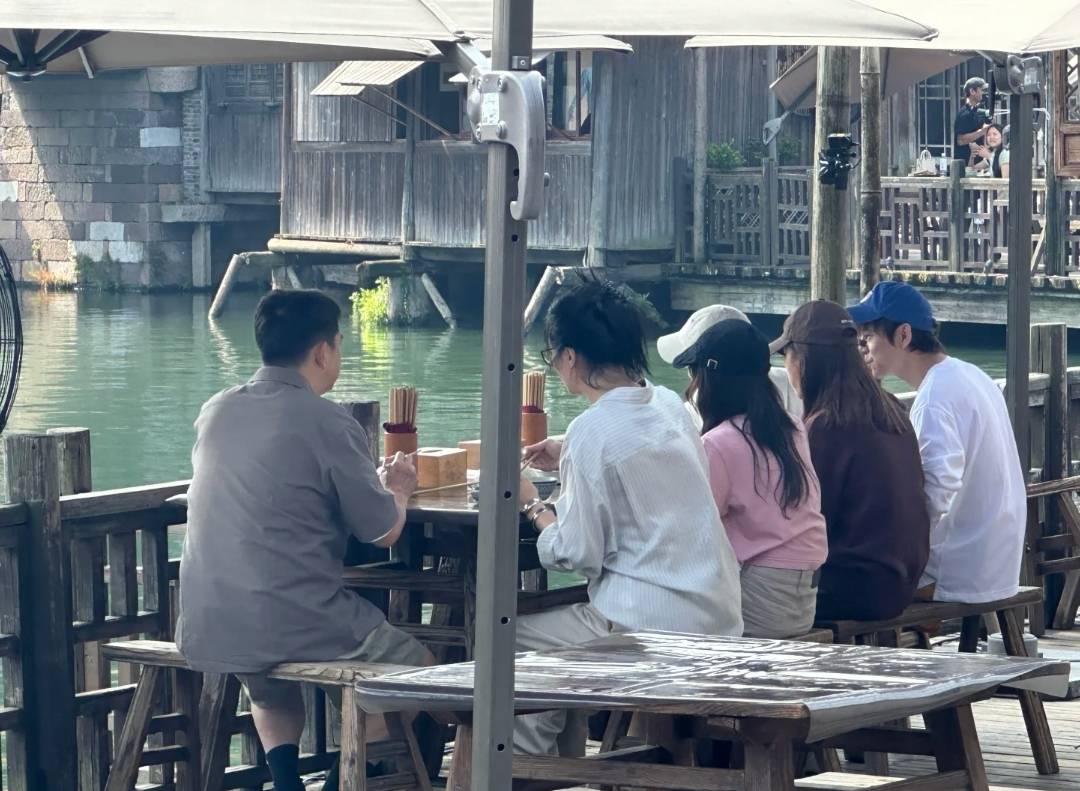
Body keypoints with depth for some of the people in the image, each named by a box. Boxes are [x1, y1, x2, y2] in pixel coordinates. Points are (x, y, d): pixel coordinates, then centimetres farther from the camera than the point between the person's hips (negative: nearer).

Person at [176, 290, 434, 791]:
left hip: (204, 633, 6)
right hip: (295, 630, -6)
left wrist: (372, 481, 31)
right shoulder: (327, 424, -11)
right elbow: (384, 532, -4)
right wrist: (396, 491, 19)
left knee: (271, 689, 39)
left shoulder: (215, 413, 9)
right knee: (418, 667, 19)